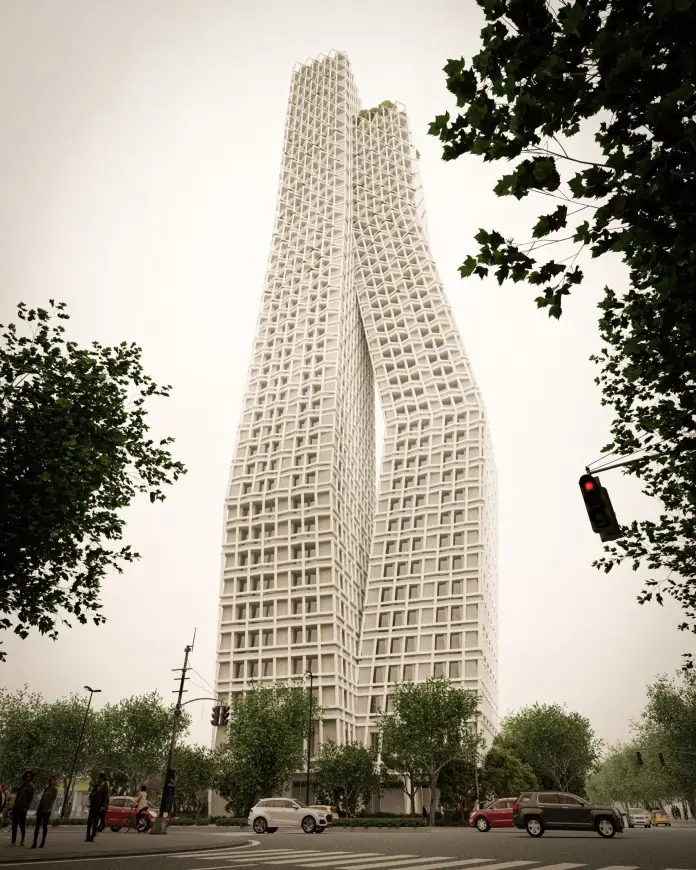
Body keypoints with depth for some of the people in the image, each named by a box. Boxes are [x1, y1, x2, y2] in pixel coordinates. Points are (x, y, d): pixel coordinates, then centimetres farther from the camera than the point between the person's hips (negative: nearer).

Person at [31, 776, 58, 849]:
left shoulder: (55, 790, 0)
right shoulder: (46, 788, 16)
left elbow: (53, 800, -10)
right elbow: (42, 798, 17)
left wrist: (49, 809, -21)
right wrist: (38, 808, 8)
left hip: (47, 809, -5)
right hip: (41, 807, 5)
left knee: (44, 825, 0)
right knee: (37, 824, -6)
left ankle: (43, 841, 11)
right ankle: (34, 843, -9)